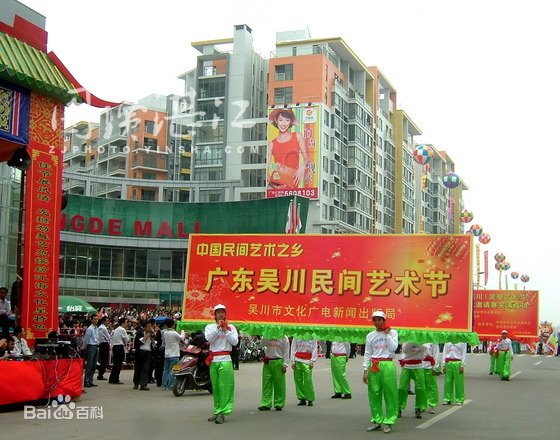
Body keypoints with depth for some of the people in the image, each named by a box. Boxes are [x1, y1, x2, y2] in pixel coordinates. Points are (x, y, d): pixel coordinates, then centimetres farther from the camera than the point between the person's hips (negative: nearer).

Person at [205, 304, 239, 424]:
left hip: (225, 360, -2)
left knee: (225, 387, -10)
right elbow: (208, 338, -8)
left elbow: (235, 342, -4)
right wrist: (218, 327, -11)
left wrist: (226, 330, -6)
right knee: (215, 387, 7)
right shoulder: (210, 327, 11)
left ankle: (222, 413, -10)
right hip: (213, 360, 2)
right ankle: (217, 411, 16)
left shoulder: (231, 327, 9)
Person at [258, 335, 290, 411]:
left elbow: (286, 352, -3)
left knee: (279, 384, 1)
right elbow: (262, 344, 1)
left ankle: (279, 404, 11)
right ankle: (266, 404, 6)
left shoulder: (284, 338, -3)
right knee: (266, 383, 2)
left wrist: (285, 365, -8)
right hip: (267, 362, 4)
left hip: (278, 362, -4)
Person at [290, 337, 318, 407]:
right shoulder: (296, 337, 9)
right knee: (298, 380, 1)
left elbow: (315, 349, 4)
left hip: (307, 361, -2)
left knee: (308, 380, -8)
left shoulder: (312, 338, 4)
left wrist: (312, 361, -4)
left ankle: (310, 399, 0)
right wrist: (293, 361, 3)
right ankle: (302, 399, 10)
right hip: (297, 361, 2)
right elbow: (293, 349, 10)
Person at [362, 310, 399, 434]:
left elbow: (393, 348, -10)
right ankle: (376, 421, 14)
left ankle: (389, 422, 2)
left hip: (387, 365, -3)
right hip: (373, 367, 3)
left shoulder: (392, 332, 3)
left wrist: (387, 334, -8)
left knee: (389, 394, -3)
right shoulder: (370, 335, 10)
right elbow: (367, 354, 10)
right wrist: (365, 370, 4)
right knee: (374, 394, 4)